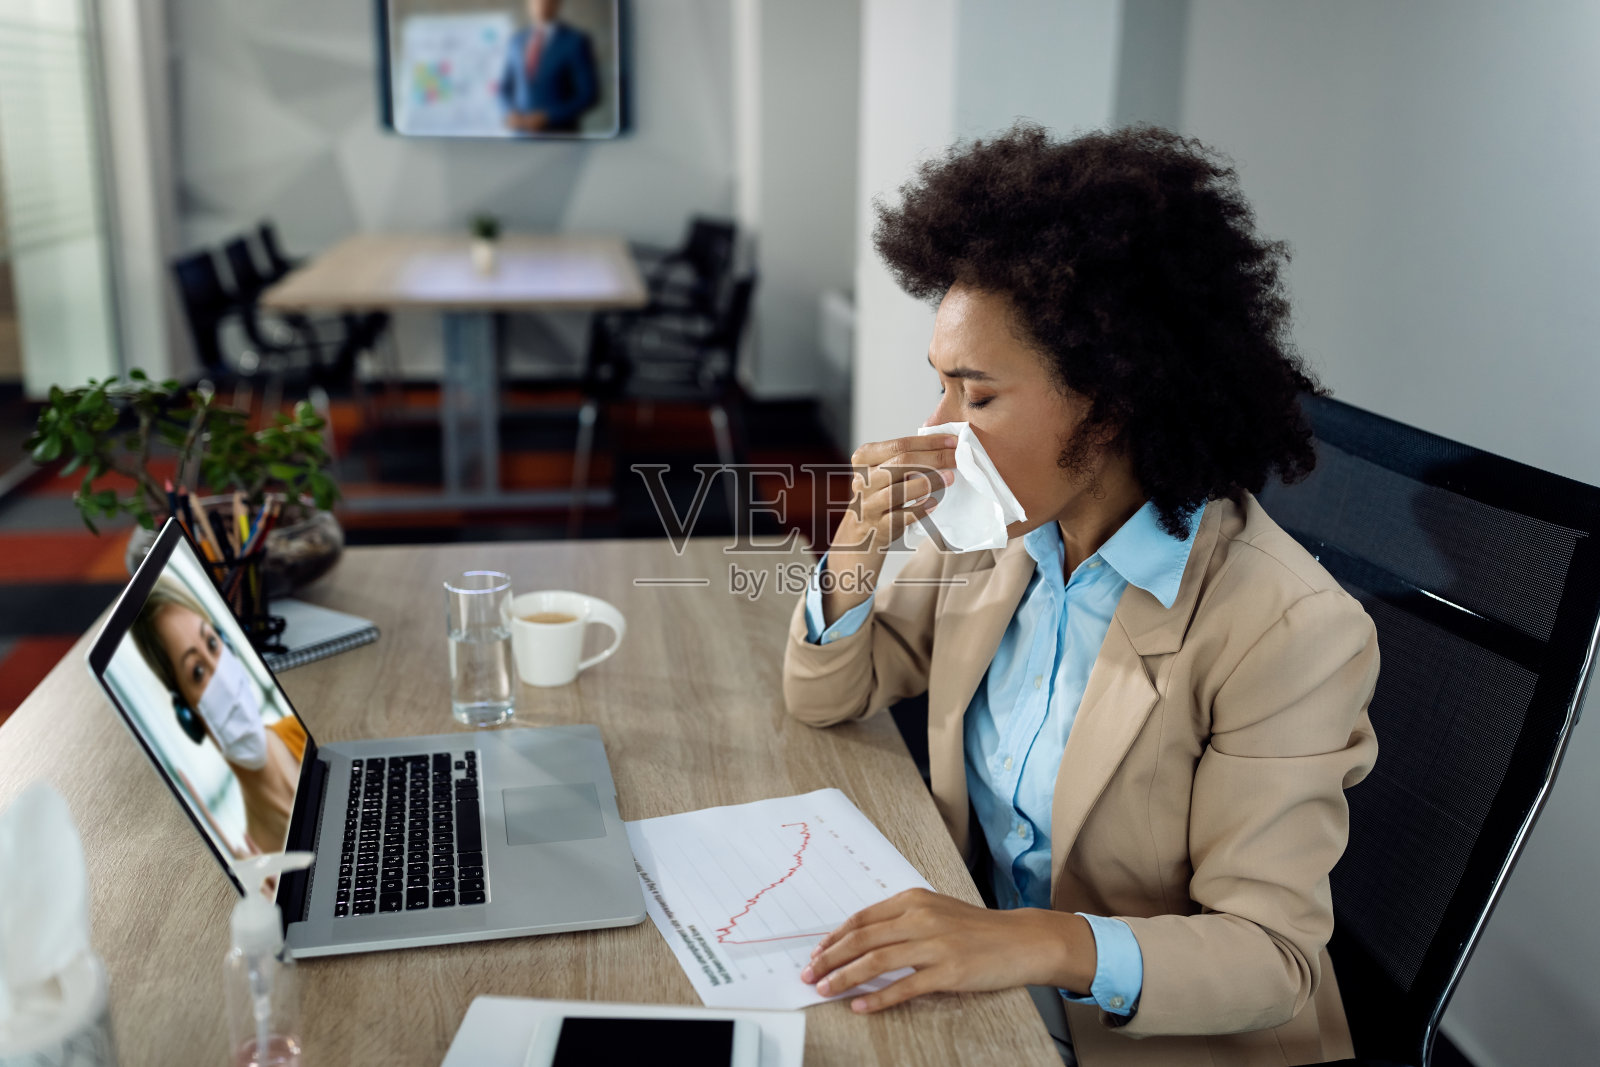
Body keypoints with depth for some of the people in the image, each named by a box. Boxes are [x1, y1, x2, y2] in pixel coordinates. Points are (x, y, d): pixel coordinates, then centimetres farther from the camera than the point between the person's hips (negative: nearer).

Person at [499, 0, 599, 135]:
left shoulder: (576, 41, -5)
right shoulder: (517, 40, 11)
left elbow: (588, 95, -8)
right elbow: (505, 87, 20)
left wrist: (547, 117, -15)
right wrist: (511, 114, -2)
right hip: (520, 132, 5)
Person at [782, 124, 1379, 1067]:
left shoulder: (1284, 630, -22)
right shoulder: (996, 534, -4)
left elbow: (1272, 957, -20)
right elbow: (829, 699, 5)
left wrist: (1049, 945, -36)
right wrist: (860, 543, -14)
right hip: (972, 990, 5)